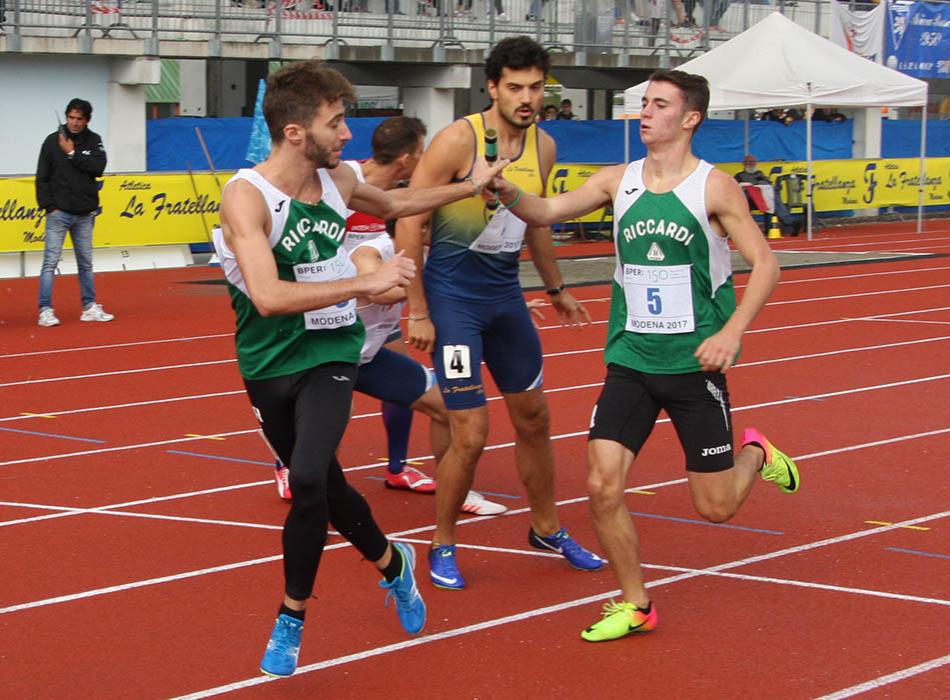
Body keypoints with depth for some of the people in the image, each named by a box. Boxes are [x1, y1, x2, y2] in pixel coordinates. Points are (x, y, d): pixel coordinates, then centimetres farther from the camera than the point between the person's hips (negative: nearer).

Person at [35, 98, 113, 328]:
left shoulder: (94, 141, 5)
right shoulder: (52, 141, -2)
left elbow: (99, 168, -10)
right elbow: (42, 178, -1)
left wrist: (73, 153, -14)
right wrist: (48, 205, -8)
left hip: (84, 214, 3)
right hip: (58, 213, -3)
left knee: (86, 263, 11)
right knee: (51, 262, -7)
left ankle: (89, 308, 19)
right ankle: (45, 310, -6)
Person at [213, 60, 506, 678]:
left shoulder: (338, 182, -1)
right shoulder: (247, 196, -20)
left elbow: (393, 203, 24)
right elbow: (268, 296, -32)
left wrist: (470, 186, 24)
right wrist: (367, 283, -32)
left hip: (329, 354, 2)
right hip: (269, 365, -2)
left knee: (309, 478, -21)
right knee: (324, 485, 14)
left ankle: (291, 621, -4)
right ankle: (393, 563, 43)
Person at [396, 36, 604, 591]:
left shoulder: (543, 147, 2)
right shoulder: (459, 140, -17)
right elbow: (409, 223, -15)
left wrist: (556, 289, 28)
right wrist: (418, 312, -16)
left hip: (506, 294, 6)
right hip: (452, 295, -6)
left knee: (534, 418, 15)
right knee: (471, 433, -9)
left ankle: (548, 529, 34)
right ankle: (443, 546, 12)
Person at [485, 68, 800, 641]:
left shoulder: (714, 186, -7)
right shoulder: (619, 181, 4)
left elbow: (765, 264, -7)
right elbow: (547, 212, -2)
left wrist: (731, 332, -19)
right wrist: (506, 191, -23)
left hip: (695, 363, -3)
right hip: (630, 361, 3)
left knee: (716, 507, 3)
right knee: (603, 486, -9)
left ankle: (756, 454, 38)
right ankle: (636, 607, 9)